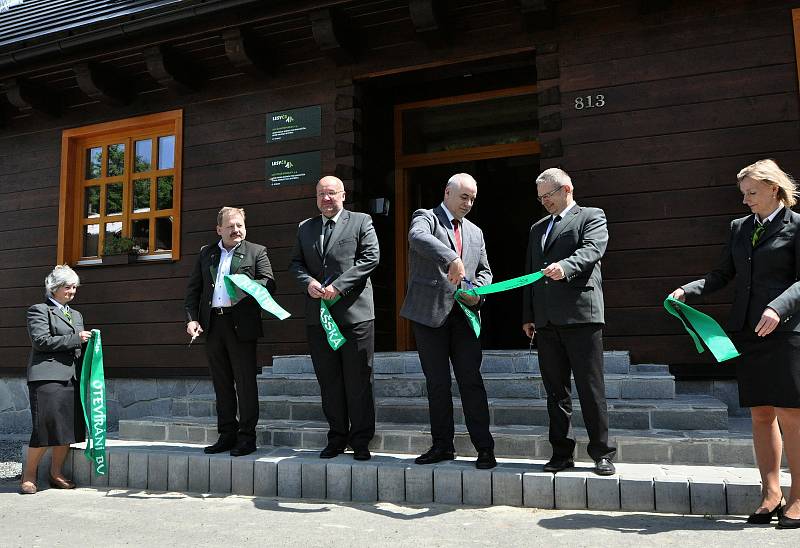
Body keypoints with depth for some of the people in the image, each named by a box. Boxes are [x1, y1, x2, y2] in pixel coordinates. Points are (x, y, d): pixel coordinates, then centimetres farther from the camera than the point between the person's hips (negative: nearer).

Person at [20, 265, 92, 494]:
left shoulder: (76, 315, 25)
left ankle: (56, 474, 16)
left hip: (72, 378, 7)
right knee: (46, 427, -9)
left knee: (68, 429, 5)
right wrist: (76, 338, -12)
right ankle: (29, 475, 7)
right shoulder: (39, 311, 2)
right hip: (48, 377, -7)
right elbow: (41, 340, -11)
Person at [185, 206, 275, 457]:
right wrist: (192, 318, 2)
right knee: (221, 383, 10)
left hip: (241, 325, -4)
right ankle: (227, 435, 20)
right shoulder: (206, 253, 17)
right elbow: (193, 289, 15)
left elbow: (269, 282, -3)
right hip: (212, 324, 4)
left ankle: (247, 437, 6)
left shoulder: (256, 252, 7)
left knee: (245, 382, -2)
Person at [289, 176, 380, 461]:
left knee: (358, 380, 0)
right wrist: (308, 282, -7)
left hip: (355, 312, -4)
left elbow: (370, 257, -6)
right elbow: (295, 263, 15)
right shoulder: (304, 228, 18)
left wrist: (339, 285, -14)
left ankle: (360, 440, 11)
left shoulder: (361, 221, 4)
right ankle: (337, 437, 20)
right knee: (328, 381, 9)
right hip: (318, 315, 4)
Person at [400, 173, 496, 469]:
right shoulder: (426, 217, 2)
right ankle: (442, 445, 17)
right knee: (437, 383, 6)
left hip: (463, 314, 3)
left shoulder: (475, 232, 19)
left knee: (471, 380, -2)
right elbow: (417, 237, -23)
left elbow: (484, 271, 23)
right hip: (430, 312, -3)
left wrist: (477, 292, 1)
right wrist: (451, 259, -36)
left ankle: (484, 447, 4)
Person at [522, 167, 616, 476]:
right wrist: (528, 316, 14)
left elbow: (591, 250, -13)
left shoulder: (592, 217, 7)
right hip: (546, 320, 6)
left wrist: (565, 267, -33)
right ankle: (562, 454, 15)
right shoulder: (537, 228, 24)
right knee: (555, 390, 8)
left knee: (591, 388, -2)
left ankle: (602, 454, 8)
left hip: (581, 314, -6)